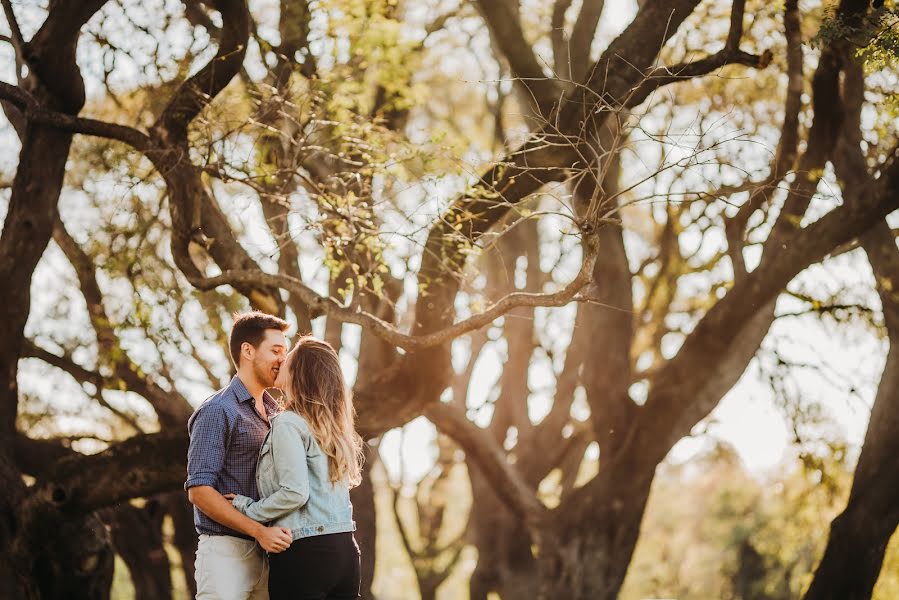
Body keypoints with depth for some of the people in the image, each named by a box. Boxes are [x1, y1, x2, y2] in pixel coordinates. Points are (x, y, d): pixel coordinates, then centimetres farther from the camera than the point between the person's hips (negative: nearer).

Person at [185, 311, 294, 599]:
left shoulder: (273, 411, 16)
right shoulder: (218, 411, -7)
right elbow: (199, 490, -14)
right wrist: (259, 531, -19)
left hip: (268, 550, 7)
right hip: (227, 550, -7)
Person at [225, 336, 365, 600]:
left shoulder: (288, 423, -9)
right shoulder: (331, 427, 14)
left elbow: (294, 494, -16)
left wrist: (247, 508, -3)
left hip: (305, 551, -7)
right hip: (345, 549, 7)